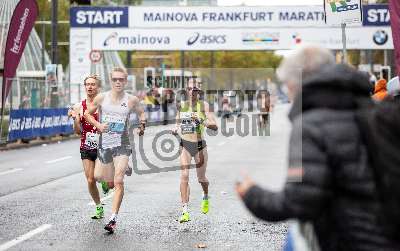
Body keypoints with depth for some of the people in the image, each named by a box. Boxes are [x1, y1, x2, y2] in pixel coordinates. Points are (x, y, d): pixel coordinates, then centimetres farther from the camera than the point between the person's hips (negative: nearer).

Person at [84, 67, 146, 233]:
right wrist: (98, 125, -6)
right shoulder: (101, 98, 0)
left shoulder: (131, 100, -1)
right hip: (104, 144, 2)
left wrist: (143, 124, -2)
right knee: (109, 181, 15)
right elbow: (87, 114, 12)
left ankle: (113, 218, -14)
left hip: (122, 145, -2)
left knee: (118, 181, -16)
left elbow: (141, 113, 18)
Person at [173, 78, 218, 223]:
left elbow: (215, 127, -13)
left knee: (201, 178, 12)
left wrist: (202, 121, -30)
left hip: (200, 146, -2)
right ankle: (185, 211, -13)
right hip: (185, 145, 2)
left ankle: (206, 198, 46)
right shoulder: (181, 105, 3)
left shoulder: (204, 105, -7)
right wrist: (176, 129, 0)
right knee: (184, 176, -13)